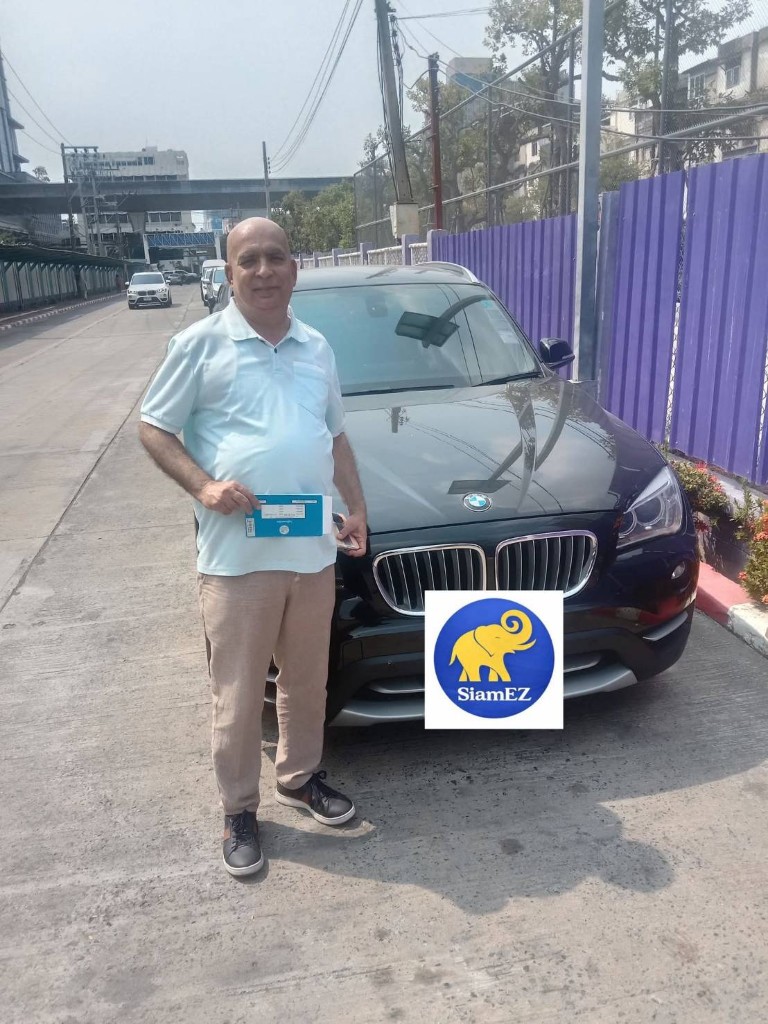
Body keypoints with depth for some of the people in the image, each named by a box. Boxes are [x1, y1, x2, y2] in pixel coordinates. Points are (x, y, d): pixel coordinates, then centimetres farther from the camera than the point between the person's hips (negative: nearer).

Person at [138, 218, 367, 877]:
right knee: (239, 695, 6)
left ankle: (300, 778, 40)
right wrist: (203, 485, -17)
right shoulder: (201, 344, -3)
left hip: (313, 550, 5)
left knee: (307, 681, 18)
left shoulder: (317, 348, 12)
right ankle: (239, 811, 27)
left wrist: (356, 507, 9)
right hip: (237, 556, -4)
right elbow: (154, 428, -1)